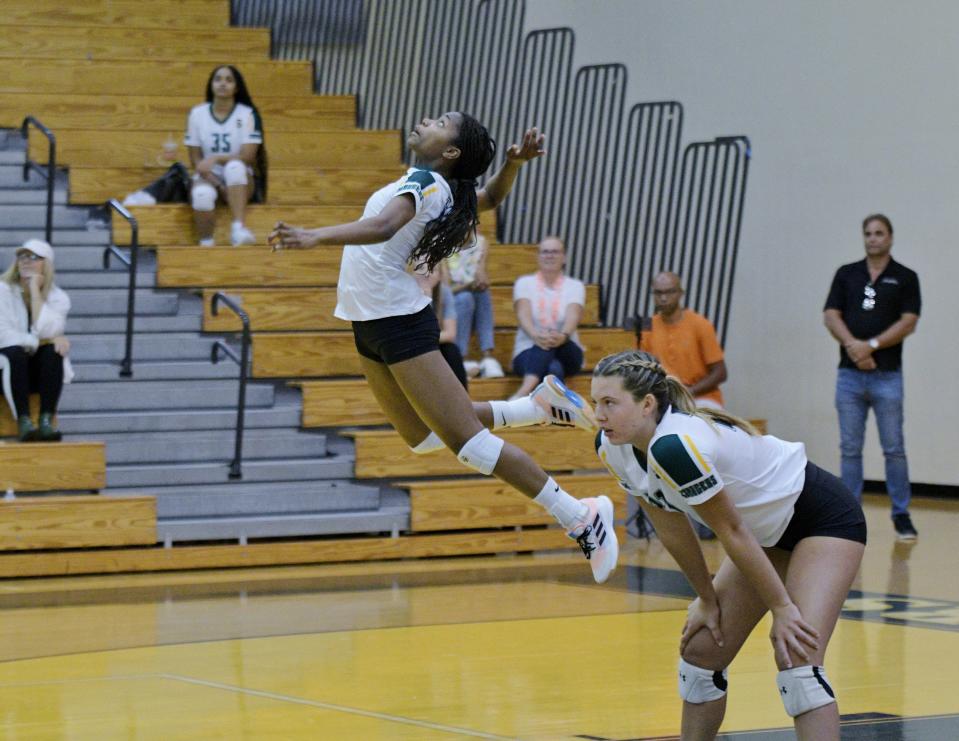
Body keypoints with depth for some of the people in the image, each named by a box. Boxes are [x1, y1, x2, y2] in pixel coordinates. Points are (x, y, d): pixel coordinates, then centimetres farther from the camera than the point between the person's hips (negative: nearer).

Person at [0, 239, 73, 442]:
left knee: (54, 351, -30)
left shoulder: (58, 297, -1)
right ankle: (24, 421, -39)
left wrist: (35, 291, -17)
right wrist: (39, 341, -20)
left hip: (41, 370, 2)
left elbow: (47, 332, -20)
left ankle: (46, 421, -36)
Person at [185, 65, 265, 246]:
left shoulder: (248, 114, -3)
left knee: (234, 166, -38)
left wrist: (215, 159, -27)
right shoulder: (197, 113, 1)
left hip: (239, 180, 0)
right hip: (208, 177, 1)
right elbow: (196, 160, 1)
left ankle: (238, 229, -45)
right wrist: (218, 184, -16)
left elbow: (247, 157, -11)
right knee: (202, 194, -37)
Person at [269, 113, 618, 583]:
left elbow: (382, 226, -36)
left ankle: (581, 518, -4)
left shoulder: (424, 183, -17)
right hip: (370, 325, 10)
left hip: (401, 324, -10)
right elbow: (492, 197, 28)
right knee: (422, 437, 20)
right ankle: (539, 406, 30)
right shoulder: (440, 188, 10)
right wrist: (512, 164, 6)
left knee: (467, 441, -9)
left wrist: (314, 237, -50)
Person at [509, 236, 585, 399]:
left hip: (566, 353, 0)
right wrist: (535, 335, -36)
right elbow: (523, 314, -13)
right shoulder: (524, 282, 6)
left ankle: (522, 393, -58)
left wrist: (563, 335, -38)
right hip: (529, 351, 0)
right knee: (554, 368, -36)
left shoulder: (575, 286, 7)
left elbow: (573, 316, -13)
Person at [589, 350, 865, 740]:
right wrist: (707, 598, 7)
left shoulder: (673, 446, -33)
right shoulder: (612, 449, -9)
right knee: (700, 650, 9)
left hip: (824, 520, -9)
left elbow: (732, 532, -26)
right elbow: (671, 528, 3)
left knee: (796, 661, -23)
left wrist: (781, 608, -19)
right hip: (770, 530, 9)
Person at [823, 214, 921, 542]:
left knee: (894, 448, -1)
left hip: (887, 375, -2)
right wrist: (853, 345, -15)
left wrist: (872, 345, -15)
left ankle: (901, 515, 5)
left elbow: (908, 322, -6)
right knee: (850, 448, 4)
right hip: (849, 375, 3)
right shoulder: (846, 274, 10)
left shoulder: (905, 278, 3)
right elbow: (831, 316, 2)